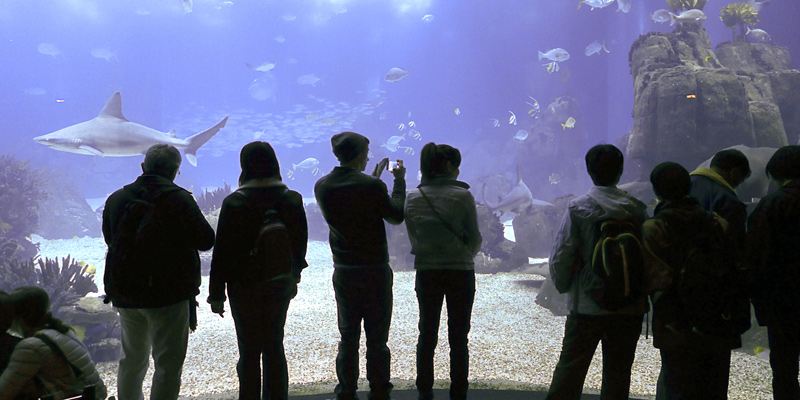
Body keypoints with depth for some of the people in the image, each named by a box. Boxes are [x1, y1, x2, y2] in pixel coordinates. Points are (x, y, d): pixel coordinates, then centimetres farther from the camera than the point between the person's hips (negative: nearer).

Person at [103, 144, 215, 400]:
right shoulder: (179, 199, -13)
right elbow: (206, 241, -10)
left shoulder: (116, 199, 4)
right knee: (168, 365, 2)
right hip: (168, 294, -6)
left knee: (132, 360, 21)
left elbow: (109, 238, 17)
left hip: (124, 294, 6)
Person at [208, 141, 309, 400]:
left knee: (250, 351, 5)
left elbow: (222, 251, -12)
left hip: (245, 286, -4)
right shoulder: (292, 200, -2)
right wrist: (293, 277, 21)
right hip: (280, 284, 4)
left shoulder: (235, 203, -13)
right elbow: (300, 244, 7)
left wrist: (216, 294, -5)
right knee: (275, 348, 15)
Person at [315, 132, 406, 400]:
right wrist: (399, 181, 6)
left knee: (348, 338, 13)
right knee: (376, 340, 5)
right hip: (374, 271, -4)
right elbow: (396, 215, -5)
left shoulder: (322, 187, -1)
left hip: (344, 273, 5)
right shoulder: (372, 186, -17)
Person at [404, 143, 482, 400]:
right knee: (458, 338, 7)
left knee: (427, 334, 14)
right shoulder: (462, 195, -12)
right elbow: (475, 239, -7)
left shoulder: (413, 198, -3)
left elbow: (413, 239, 2)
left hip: (426, 272, 3)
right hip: (460, 272, -2)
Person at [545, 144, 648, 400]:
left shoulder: (578, 208, -8)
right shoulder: (637, 210, -2)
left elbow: (560, 258, -9)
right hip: (629, 308, 2)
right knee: (617, 373, 12)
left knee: (569, 370, 6)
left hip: (587, 305, -2)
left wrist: (563, 286, 9)